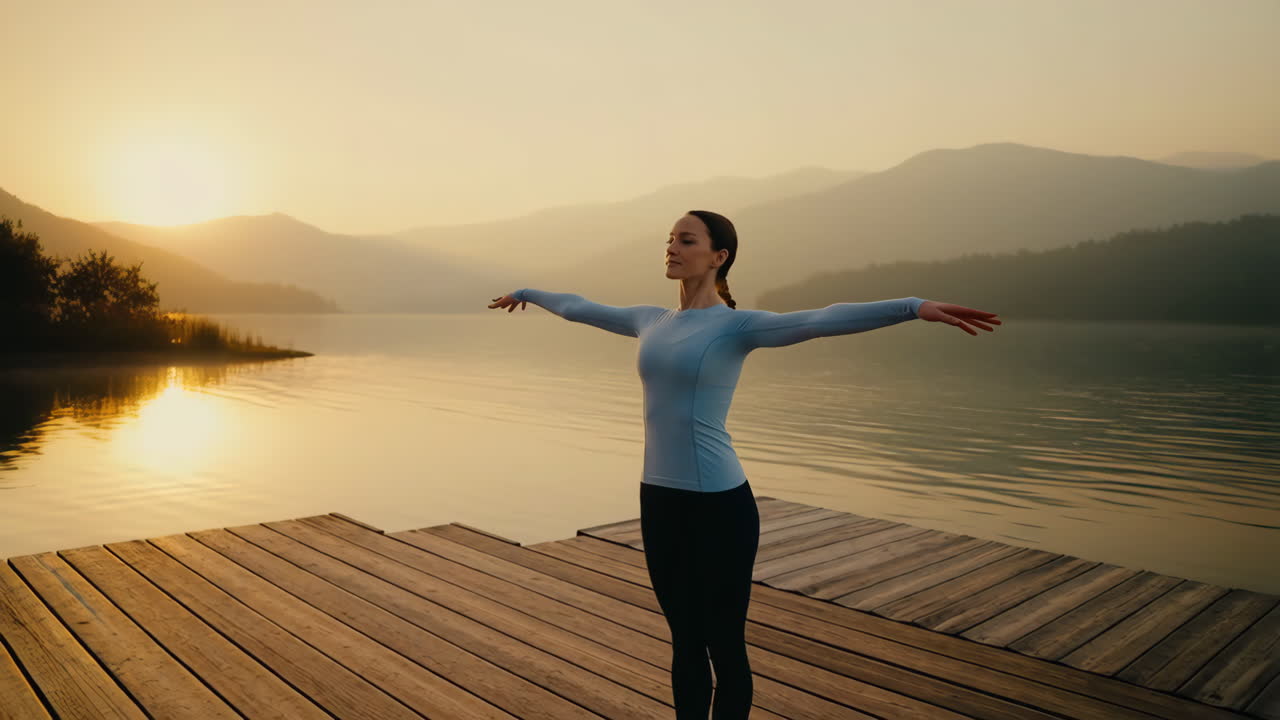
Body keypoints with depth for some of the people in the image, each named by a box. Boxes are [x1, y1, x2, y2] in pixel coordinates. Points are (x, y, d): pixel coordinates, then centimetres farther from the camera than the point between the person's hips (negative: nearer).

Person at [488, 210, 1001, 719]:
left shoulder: (738, 326, -10)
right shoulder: (651, 321, 10)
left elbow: (823, 319, -26)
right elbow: (581, 308, 27)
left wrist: (915, 307, -40)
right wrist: (527, 293, 42)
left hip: (718, 503, -6)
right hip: (659, 499, 6)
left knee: (723, 646, 8)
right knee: (684, 642, 18)